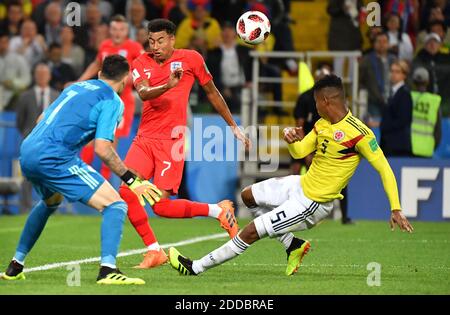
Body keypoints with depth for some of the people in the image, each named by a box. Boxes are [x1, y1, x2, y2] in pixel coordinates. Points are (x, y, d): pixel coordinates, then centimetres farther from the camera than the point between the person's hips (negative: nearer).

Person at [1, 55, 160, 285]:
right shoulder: (112, 101, -1)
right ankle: (107, 270, -26)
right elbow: (102, 148, -12)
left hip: (27, 152, 8)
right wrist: (131, 180, -6)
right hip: (54, 158, -8)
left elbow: (42, 119, 29)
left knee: (51, 201, 38)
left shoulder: (76, 87, 22)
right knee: (115, 205, -7)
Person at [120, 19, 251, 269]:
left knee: (161, 206, -12)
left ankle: (218, 211, 10)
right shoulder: (141, 63, 6)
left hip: (172, 140, -4)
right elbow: (143, 93, -14)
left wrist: (234, 127, 18)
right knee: (126, 192, -10)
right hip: (144, 139, 4)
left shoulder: (191, 59, 1)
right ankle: (154, 251, 3)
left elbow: (212, 93, 13)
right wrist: (168, 86, -34)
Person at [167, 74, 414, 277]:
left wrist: (396, 208, -23)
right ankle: (293, 245, 20)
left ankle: (196, 268, 5)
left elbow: (384, 169, -20)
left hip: (313, 202, -10)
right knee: (248, 196, 25)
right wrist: (292, 140, -14)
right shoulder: (322, 124, 3)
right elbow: (299, 152, 11)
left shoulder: (358, 133, -23)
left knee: (250, 232, -8)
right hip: (301, 184, 10)